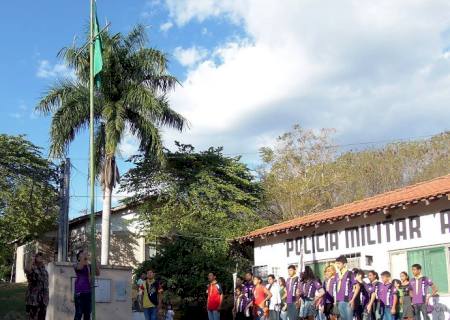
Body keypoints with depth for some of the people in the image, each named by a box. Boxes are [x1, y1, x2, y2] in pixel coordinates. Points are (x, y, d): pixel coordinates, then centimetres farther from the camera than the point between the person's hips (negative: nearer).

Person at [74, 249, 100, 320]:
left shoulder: (90, 266, 15)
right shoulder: (76, 265, 3)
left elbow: (98, 273, 5)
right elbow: (80, 267, -20)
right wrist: (83, 256, -13)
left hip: (89, 292, 5)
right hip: (80, 292, -5)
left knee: (87, 314, 7)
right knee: (79, 313, -11)